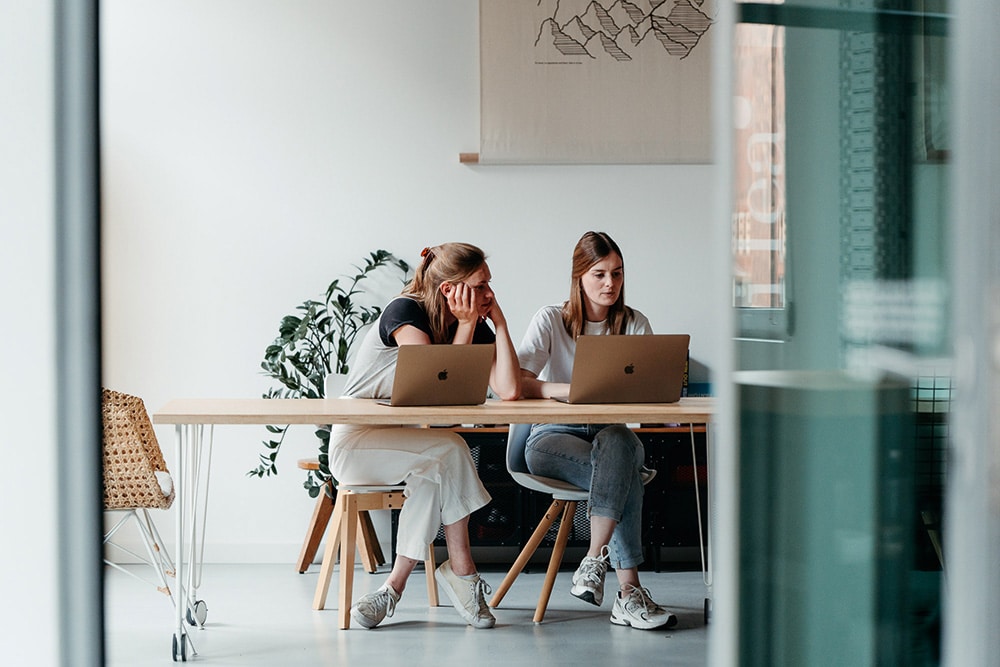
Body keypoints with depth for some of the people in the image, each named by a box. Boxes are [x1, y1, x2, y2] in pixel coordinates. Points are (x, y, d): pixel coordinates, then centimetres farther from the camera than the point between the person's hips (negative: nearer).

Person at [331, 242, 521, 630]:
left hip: (405, 441, 6)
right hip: (355, 442, -5)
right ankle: (462, 572, -22)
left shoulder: (477, 327, 1)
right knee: (449, 450, -31)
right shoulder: (405, 311, -17)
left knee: (434, 474, -32)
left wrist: (499, 321, -12)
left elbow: (509, 391, -15)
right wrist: (466, 326, -20)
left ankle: (395, 586, -25)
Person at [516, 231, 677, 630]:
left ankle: (595, 560, -40)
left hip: (613, 436, 3)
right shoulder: (551, 320, -1)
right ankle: (628, 592, -36)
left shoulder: (635, 325, 8)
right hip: (553, 437, -2)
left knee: (617, 441, -37)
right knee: (624, 475, -34)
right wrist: (573, 391, -27)